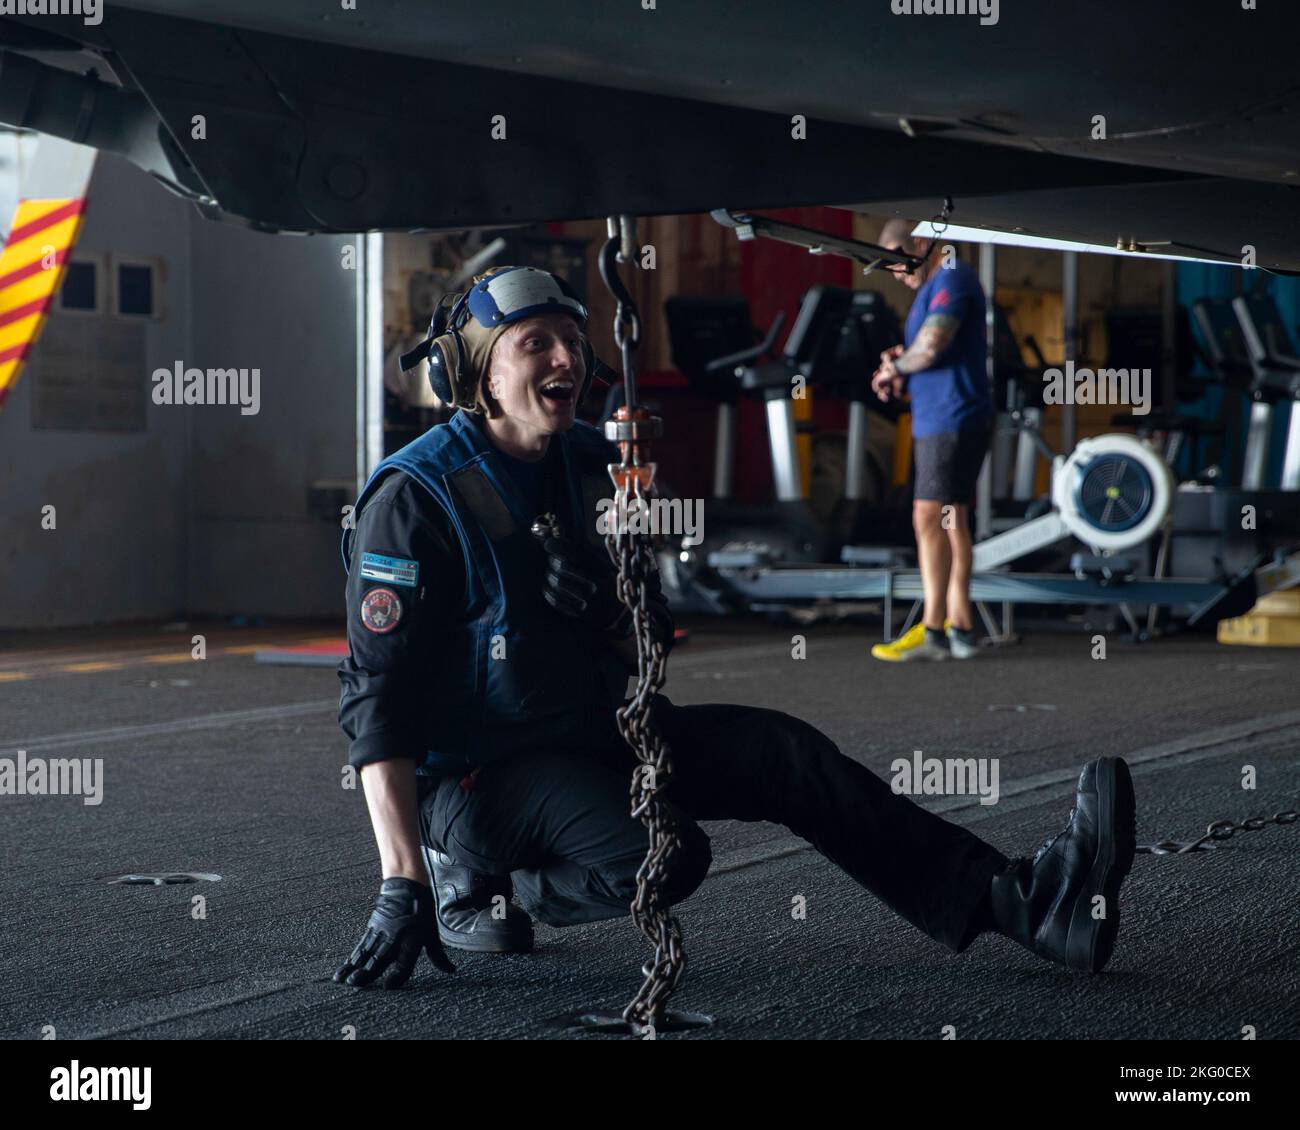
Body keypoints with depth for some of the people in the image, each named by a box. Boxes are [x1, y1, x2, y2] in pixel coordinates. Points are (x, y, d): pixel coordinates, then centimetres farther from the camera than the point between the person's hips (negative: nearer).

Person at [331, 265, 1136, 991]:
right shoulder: (415, 498, -16)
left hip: (594, 736, 7)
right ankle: (474, 879, -5)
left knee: (781, 750, -12)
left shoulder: (593, 468, 6)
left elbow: (650, 646, 12)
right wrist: (402, 885, -30)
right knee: (664, 855, -31)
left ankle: (1017, 901, -17)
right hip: (475, 770, -7)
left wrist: (607, 609, -15)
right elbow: (380, 699, -22)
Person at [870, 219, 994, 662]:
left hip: (952, 420, -11)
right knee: (951, 523, 10)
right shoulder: (932, 287, 21)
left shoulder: (952, 279, -12)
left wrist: (896, 366, -4)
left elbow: (931, 345, -23)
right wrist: (899, 365, 2)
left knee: (930, 520, -13)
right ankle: (959, 628, 14)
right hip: (936, 421, 11)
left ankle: (932, 631, -14)